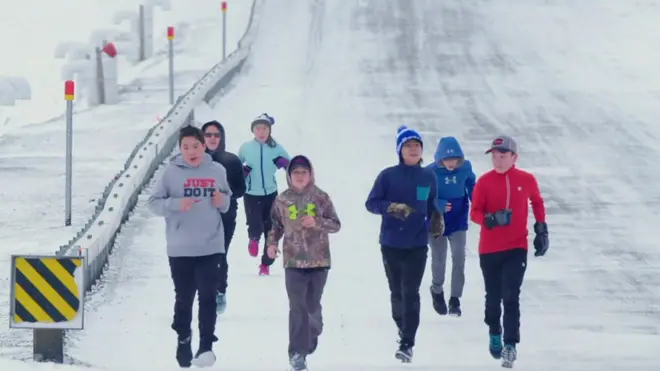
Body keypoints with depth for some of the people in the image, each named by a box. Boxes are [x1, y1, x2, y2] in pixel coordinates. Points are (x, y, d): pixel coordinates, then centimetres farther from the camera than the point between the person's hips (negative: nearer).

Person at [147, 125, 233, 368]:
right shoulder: (171, 172, -5)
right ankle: (183, 343, 27)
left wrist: (222, 201, -7)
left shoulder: (217, 171, 2)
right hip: (180, 248, -1)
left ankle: (206, 347, 0)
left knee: (208, 296, -3)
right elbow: (154, 203, -2)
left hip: (210, 247, 1)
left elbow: (227, 199, 16)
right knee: (184, 298, 9)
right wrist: (176, 204, -19)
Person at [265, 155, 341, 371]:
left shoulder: (321, 197, -3)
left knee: (312, 305, 13)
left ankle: (313, 333, 44)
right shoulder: (282, 200, 1)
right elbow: (276, 225, 10)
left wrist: (317, 222, -18)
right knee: (297, 307, -9)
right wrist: (272, 243, -7)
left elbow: (336, 224, -1)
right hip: (294, 261, 0)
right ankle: (297, 352, -9)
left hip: (319, 260, 0)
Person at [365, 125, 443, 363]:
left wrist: (436, 220, -3)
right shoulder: (388, 176, -3)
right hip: (391, 244, 0)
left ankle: (407, 343, -11)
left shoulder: (428, 178, 5)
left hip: (417, 245, 0)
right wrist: (392, 207, -21)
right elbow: (371, 203, -4)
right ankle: (402, 326, 37)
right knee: (397, 292, 11)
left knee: (410, 293, -10)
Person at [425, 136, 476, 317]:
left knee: (459, 258, -10)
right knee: (439, 260, 11)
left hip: (458, 222, 1)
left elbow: (472, 188, 5)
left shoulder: (465, 168, -12)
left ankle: (455, 299, 0)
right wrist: (438, 205, -29)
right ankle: (437, 291, 38)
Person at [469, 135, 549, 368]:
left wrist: (541, 230, 15)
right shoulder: (484, 181, -5)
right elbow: (475, 212, -7)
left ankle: (511, 344, -14)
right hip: (489, 249, 1)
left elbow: (537, 202, 15)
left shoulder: (526, 180, -2)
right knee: (493, 296, 12)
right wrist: (490, 219, -27)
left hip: (517, 248, -1)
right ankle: (495, 334, 37)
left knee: (511, 296, -13)